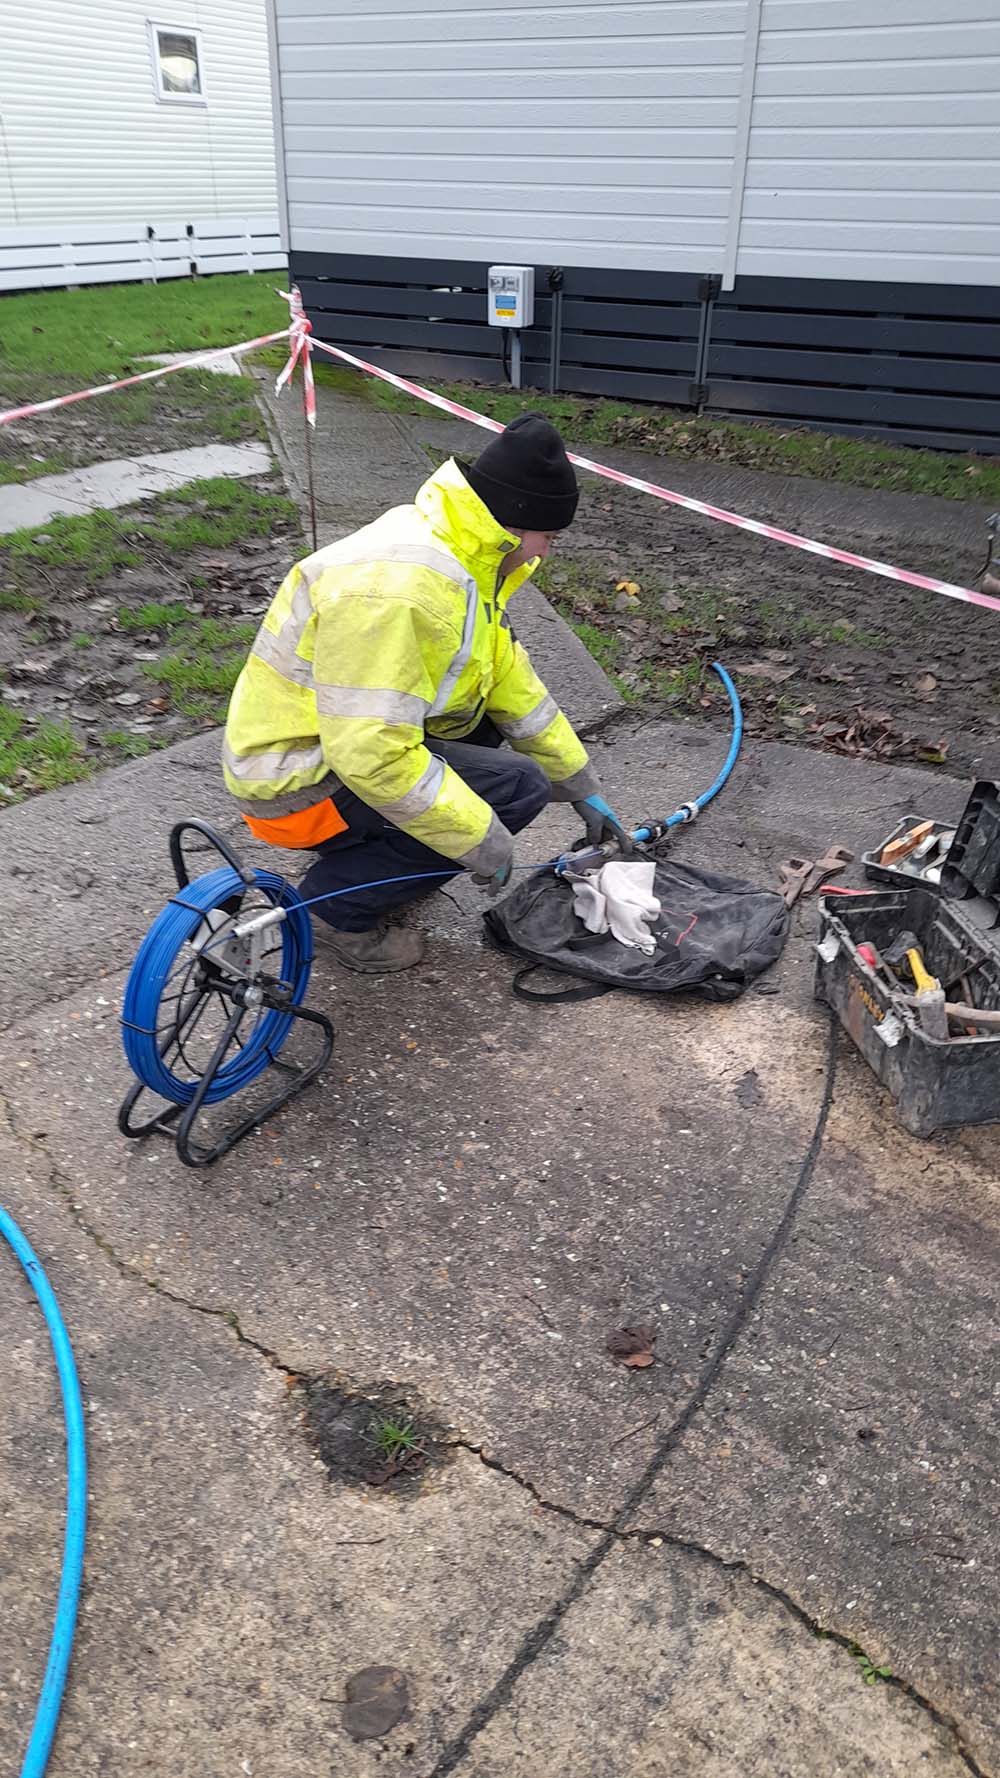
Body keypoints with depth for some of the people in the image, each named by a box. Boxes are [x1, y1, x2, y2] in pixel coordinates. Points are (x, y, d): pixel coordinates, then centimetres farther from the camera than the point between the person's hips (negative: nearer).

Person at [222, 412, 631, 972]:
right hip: (298, 783, -10)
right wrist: (480, 840, -24)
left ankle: (363, 850, 14)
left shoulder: (459, 552, 4)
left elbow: (510, 677, 11)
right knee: (517, 787, -15)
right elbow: (370, 752, -33)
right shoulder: (396, 588, -29)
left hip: (352, 738, 10)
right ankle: (339, 902, -3)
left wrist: (585, 789, 15)